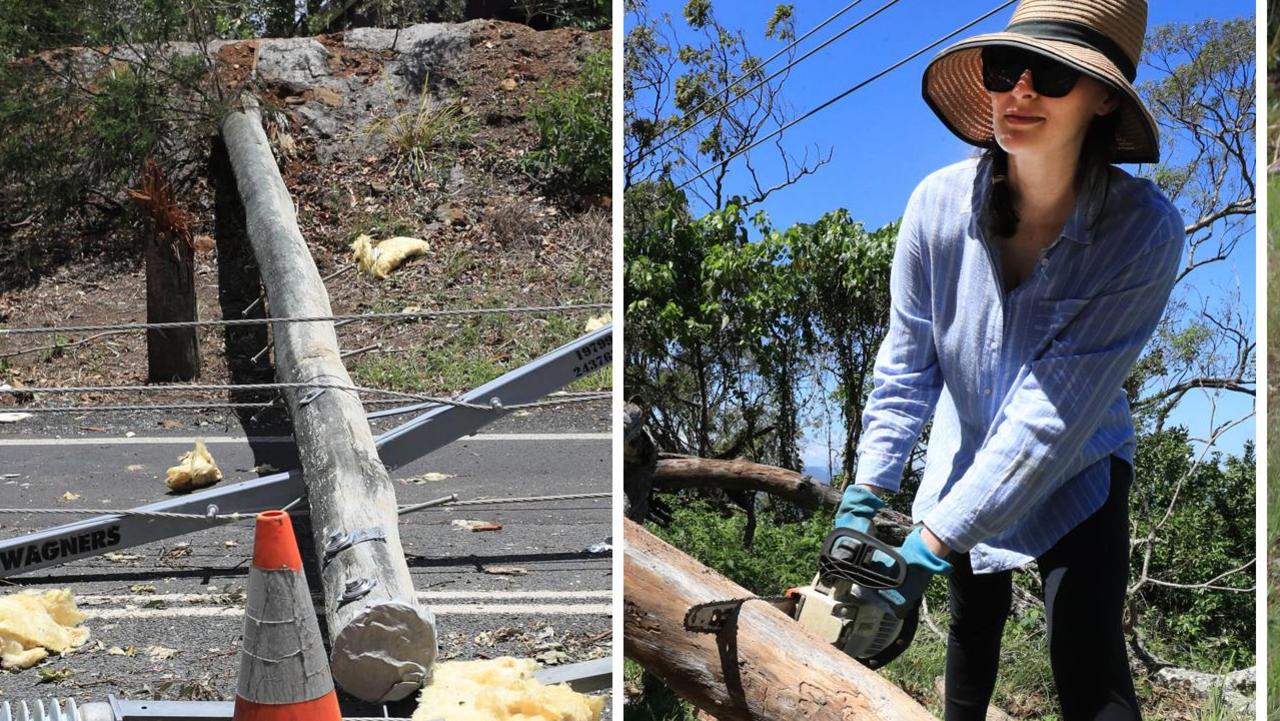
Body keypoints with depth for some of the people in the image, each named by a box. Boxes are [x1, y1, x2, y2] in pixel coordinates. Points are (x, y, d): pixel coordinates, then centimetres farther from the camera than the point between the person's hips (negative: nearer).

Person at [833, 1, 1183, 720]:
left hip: (1077, 476, -3)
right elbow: (908, 361, -12)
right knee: (975, 622, 23)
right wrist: (865, 497, -18)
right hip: (965, 460, 3)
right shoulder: (941, 201, -21)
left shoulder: (1144, 229, -30)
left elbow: (1057, 409, -34)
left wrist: (930, 548, -36)